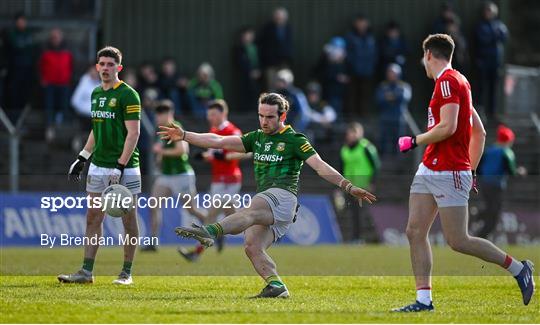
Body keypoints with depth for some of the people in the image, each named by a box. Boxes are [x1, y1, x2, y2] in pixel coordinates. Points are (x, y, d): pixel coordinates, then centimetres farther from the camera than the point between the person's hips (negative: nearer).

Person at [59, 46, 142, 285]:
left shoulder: (128, 95, -9)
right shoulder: (96, 94, 13)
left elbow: (133, 133, -14)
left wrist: (120, 166, -20)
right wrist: (82, 158, 19)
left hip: (125, 167, -7)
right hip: (98, 165, 7)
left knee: (129, 219, 1)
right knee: (93, 217, 3)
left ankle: (126, 273, 7)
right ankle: (86, 272, 4)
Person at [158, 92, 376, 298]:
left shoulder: (294, 140, 3)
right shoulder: (257, 138, 22)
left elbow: (321, 167, -6)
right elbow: (219, 141, 19)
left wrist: (348, 186, -18)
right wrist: (184, 136, 12)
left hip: (282, 195, -8)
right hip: (263, 200, 8)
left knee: (250, 212, -35)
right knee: (252, 247, -13)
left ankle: (210, 232, -59)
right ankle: (276, 286, -21)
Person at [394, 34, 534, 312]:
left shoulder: (448, 80, -11)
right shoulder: (457, 81, 18)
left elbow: (447, 127, -22)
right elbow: (479, 133, 22)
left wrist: (414, 141, -10)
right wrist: (470, 170, 23)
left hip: (449, 172, -10)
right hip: (429, 169, 10)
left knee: (458, 241, -7)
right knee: (415, 232, 2)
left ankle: (518, 268, 6)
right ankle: (424, 299, 1)